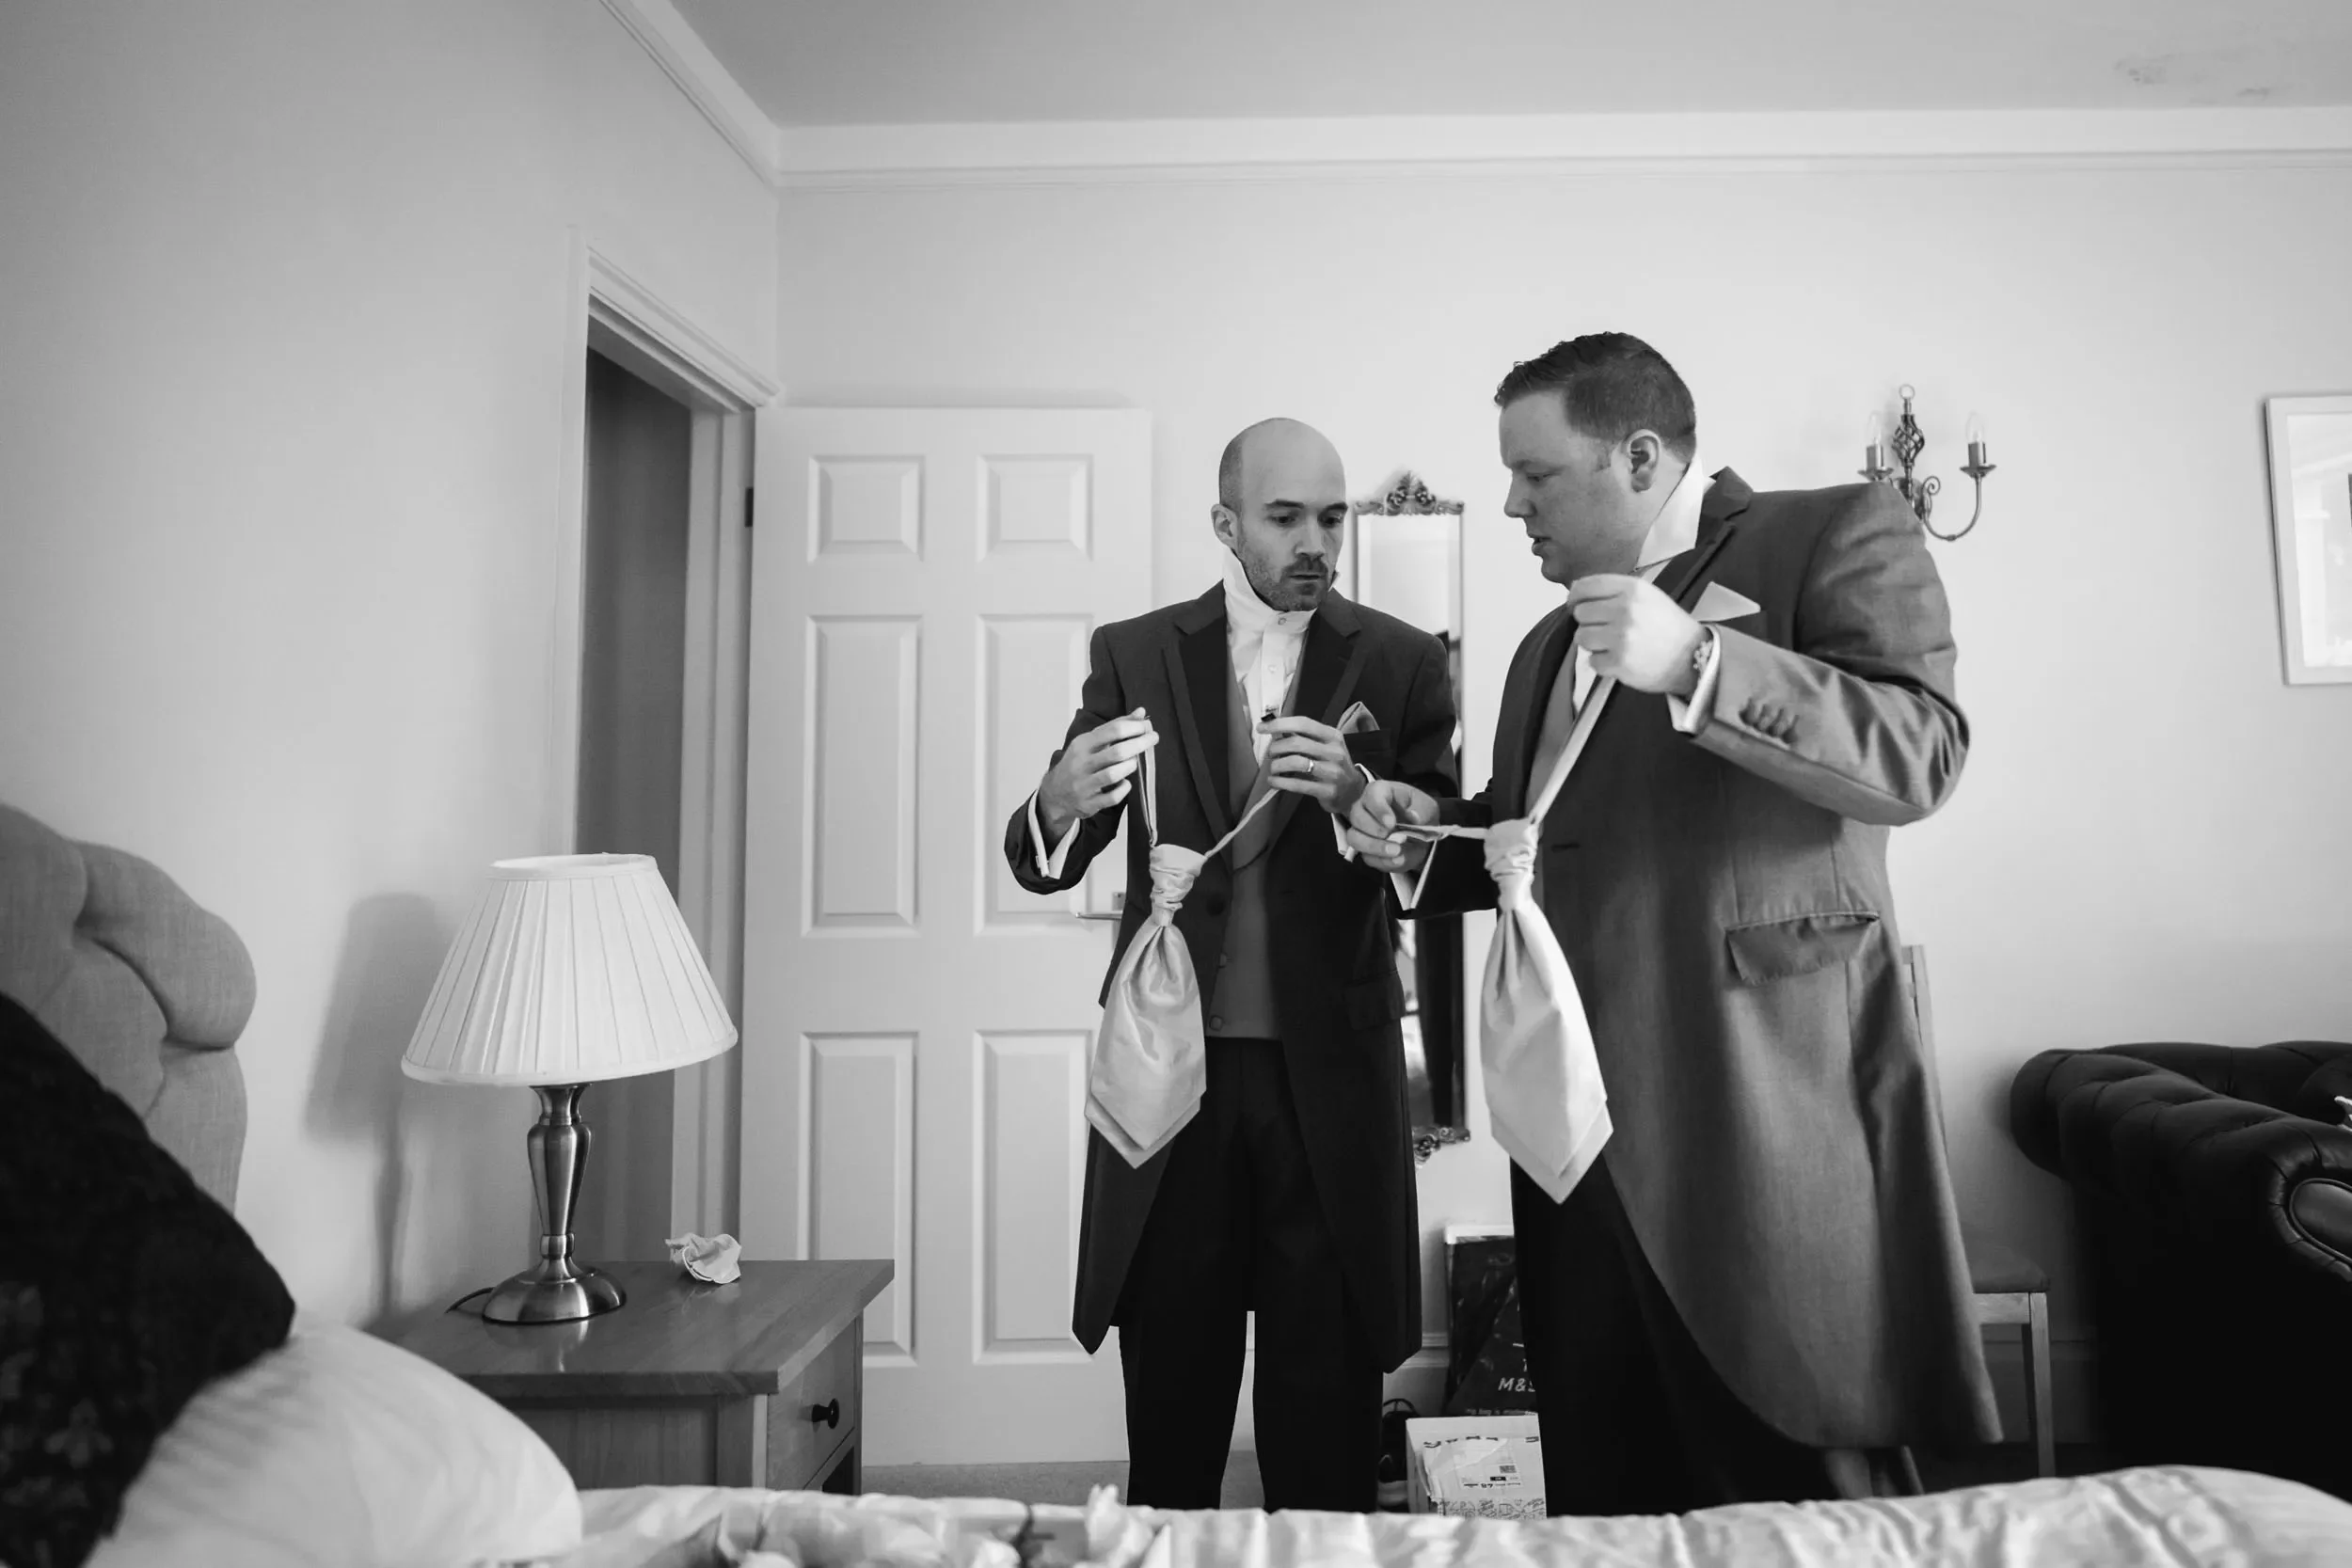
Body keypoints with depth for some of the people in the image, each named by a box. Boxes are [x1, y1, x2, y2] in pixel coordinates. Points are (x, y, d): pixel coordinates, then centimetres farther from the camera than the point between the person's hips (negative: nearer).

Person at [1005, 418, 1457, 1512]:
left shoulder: (1402, 663, 2)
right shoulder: (1133, 654, 3)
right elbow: (1043, 862, 0)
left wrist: (1358, 797, -24)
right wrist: (1063, 800, -24)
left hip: (1330, 1072, 0)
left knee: (1328, 1402, 10)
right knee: (1170, 1395, 11)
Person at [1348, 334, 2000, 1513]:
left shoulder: (1838, 534, 0)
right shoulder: (1548, 647, 20)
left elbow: (1918, 755, -14)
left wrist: (1693, 663, -23)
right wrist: (1427, 840, 7)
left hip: (1760, 1124, -6)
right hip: (1580, 1132, 7)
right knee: (1602, 1495, 14)